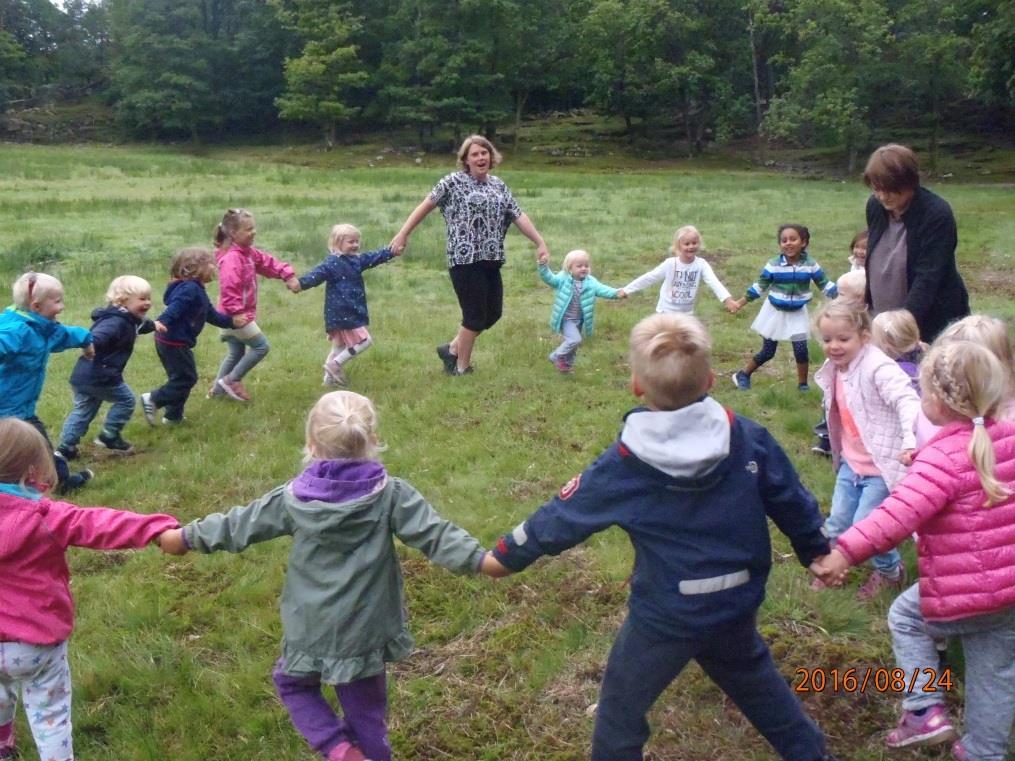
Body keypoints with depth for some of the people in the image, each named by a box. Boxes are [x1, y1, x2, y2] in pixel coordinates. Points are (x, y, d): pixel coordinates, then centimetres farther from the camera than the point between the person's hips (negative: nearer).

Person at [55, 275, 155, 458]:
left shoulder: (127, 319, 14)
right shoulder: (116, 321, -18)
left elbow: (139, 325, 40)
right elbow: (98, 335, -38)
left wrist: (153, 325, 58)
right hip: (100, 376, -10)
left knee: (82, 411, 18)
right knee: (125, 400, 8)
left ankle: (65, 447, 21)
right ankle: (109, 436, 13)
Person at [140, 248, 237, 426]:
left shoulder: (198, 291, 17)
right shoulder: (190, 289, -17)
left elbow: (211, 315, 28)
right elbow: (175, 308, -31)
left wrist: (231, 322, 34)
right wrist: (161, 321, -45)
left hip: (173, 342, 11)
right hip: (174, 342, -11)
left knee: (181, 378, 17)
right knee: (186, 378, -3)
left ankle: (173, 416, 25)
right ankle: (152, 399, -1)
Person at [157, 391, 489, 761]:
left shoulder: (293, 498, -6)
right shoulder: (391, 495, -10)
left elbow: (238, 525, 4)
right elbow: (436, 535, -16)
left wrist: (188, 537, 18)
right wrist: (479, 559, -12)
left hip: (311, 627, 0)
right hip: (364, 627, 0)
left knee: (292, 683, 25)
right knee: (364, 704, 15)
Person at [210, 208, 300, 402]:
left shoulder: (248, 253, 8)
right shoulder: (231, 259, -23)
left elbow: (268, 262, 12)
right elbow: (228, 289, -30)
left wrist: (288, 275, -1)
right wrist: (236, 313, -32)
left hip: (240, 314, 10)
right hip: (235, 316, -10)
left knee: (236, 352, 18)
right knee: (261, 346, -2)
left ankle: (218, 388, 28)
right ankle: (232, 380, 5)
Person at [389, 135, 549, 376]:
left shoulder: (498, 185, 13)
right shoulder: (454, 181, -4)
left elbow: (519, 216, 11)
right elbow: (426, 206, -2)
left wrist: (540, 243, 3)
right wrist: (403, 234, -5)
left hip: (490, 261, 7)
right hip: (465, 260, -7)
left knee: (493, 313, 12)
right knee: (475, 316, -2)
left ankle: (453, 349, 29)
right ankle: (461, 368, 16)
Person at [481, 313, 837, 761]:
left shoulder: (625, 464, -17)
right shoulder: (749, 439, -11)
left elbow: (563, 516, -8)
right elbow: (792, 502, 1)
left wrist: (505, 556, 7)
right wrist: (817, 552, 20)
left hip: (664, 618, -4)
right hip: (736, 605, 4)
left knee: (620, 711, 15)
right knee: (755, 680, 31)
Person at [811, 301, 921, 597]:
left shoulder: (878, 368, -23)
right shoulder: (834, 370, 2)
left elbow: (907, 401, -35)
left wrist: (911, 442, -49)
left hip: (880, 464, -7)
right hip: (850, 462, 7)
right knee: (838, 520, 13)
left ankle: (890, 571, 23)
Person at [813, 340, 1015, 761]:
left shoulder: (943, 458, -22)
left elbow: (899, 513, -35)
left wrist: (846, 551, -39)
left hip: (962, 592, -6)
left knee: (905, 616, 21)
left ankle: (924, 708, 13)